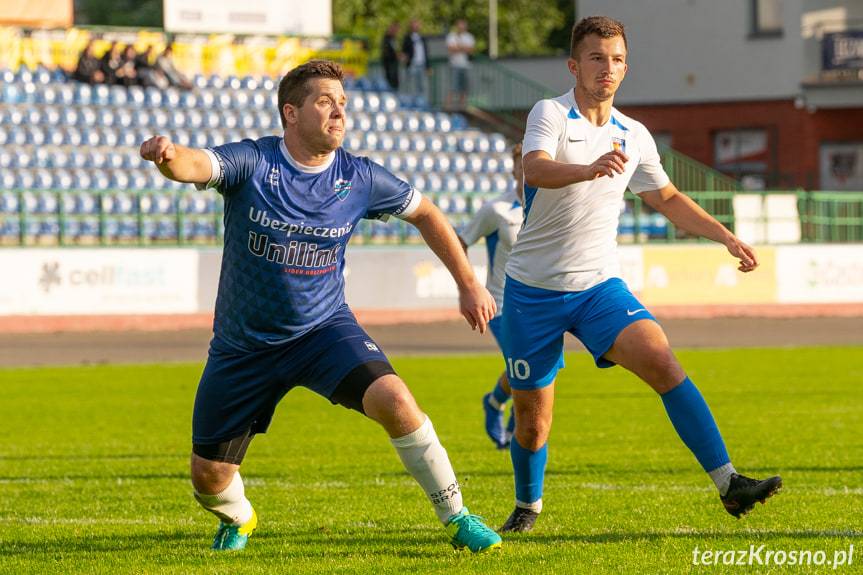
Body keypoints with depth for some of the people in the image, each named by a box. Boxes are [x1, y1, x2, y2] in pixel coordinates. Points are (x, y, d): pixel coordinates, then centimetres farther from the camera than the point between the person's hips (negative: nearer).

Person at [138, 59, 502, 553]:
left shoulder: (359, 179, -7)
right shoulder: (252, 163, -15)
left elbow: (425, 214, 10)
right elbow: (196, 165, -35)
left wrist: (470, 285, 11)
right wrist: (169, 156, -60)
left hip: (324, 328, 0)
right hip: (244, 343, 0)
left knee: (393, 400, -26)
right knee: (209, 476, 4)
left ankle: (456, 517, -9)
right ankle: (238, 521, 43)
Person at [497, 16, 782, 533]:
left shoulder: (634, 136, 7)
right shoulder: (550, 114, -9)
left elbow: (668, 199, 24)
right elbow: (536, 169, -31)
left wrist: (728, 237, 14)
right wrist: (589, 169, -51)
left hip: (599, 285, 3)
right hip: (533, 290, -3)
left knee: (662, 362, -22)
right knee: (532, 420, 4)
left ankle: (728, 482, -26)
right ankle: (528, 505, 34)